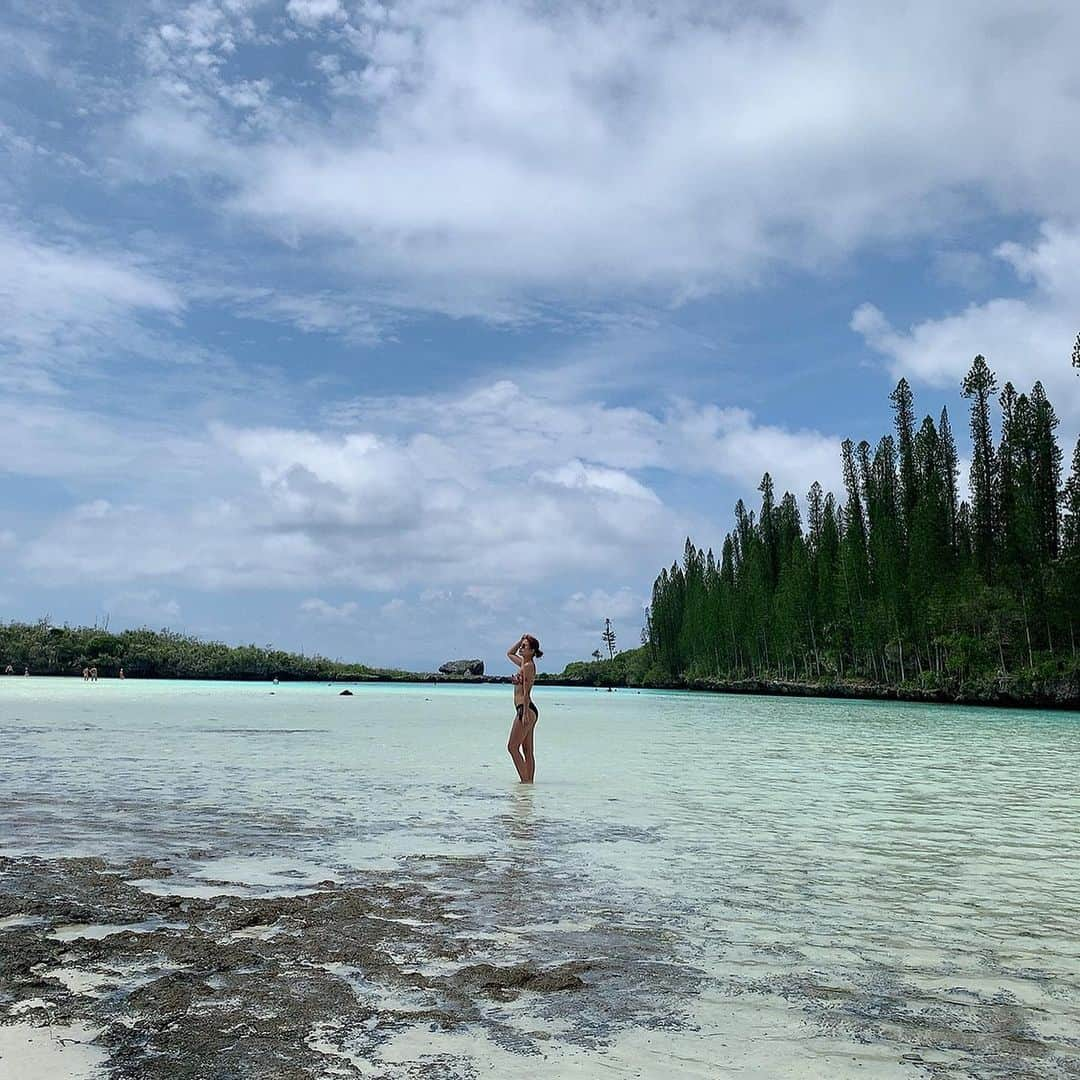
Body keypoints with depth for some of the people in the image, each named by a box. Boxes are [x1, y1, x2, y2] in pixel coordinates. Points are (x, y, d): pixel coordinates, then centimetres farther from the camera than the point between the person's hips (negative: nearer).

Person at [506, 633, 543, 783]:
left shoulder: (528, 666, -12)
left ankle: (525, 780, -9)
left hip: (526, 709, -10)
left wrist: (525, 713, -21)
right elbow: (510, 653, 32)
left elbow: (526, 692, -18)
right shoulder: (524, 663, 15)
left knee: (512, 746, -8)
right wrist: (520, 640, 19)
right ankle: (530, 780, 10)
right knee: (527, 750, 8)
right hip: (525, 710, 10)